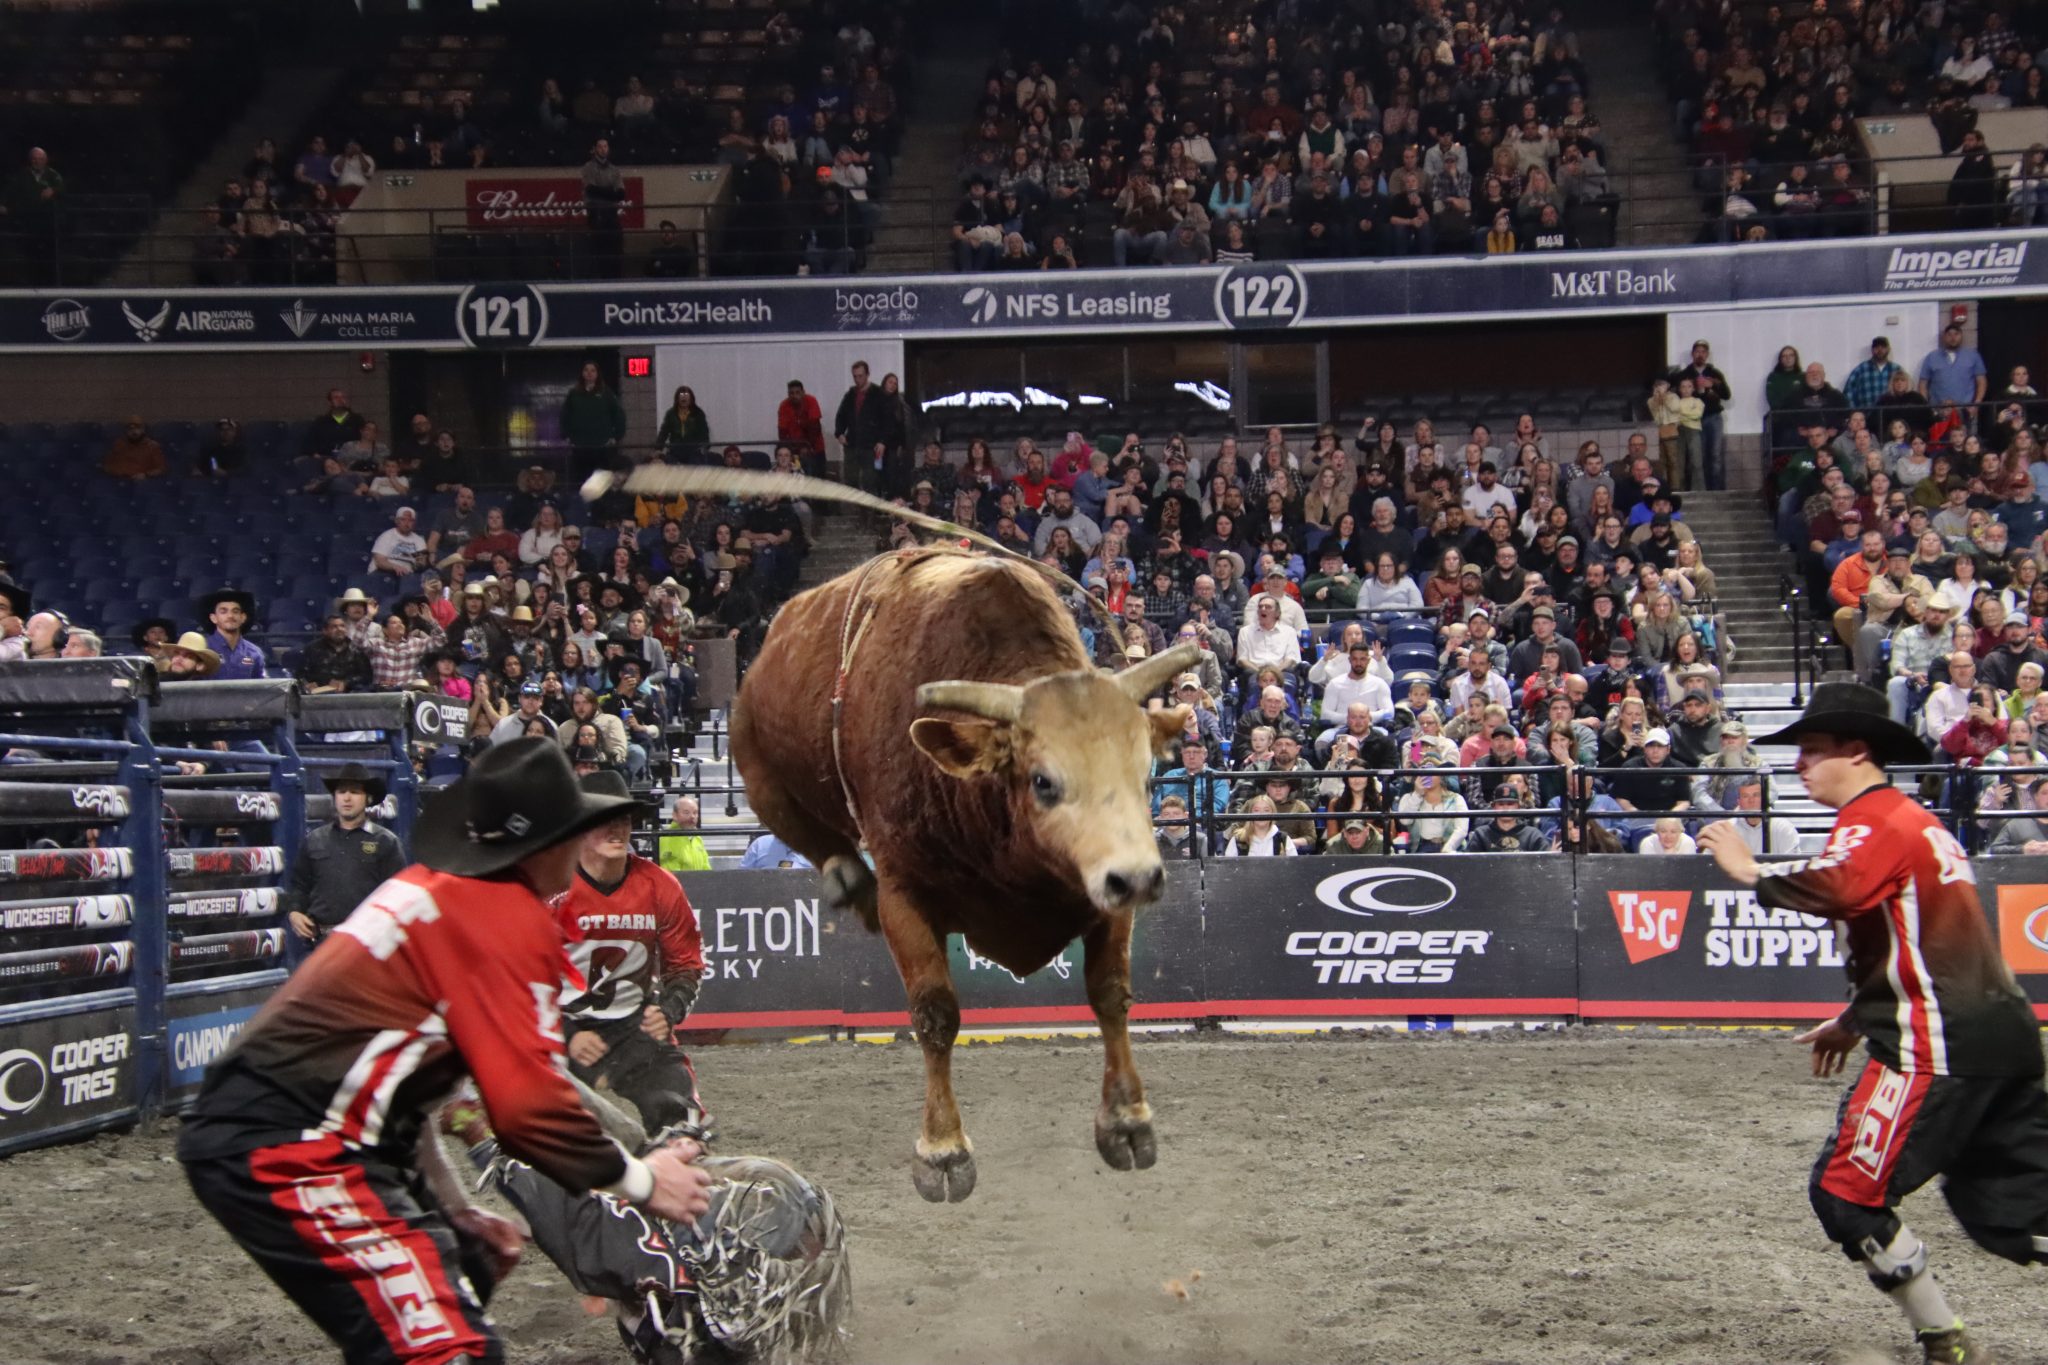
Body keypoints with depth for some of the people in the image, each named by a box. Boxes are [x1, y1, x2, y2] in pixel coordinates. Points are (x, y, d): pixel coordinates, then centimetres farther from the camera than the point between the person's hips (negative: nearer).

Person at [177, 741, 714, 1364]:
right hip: (287, 1152, -10)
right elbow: (529, 1102, -15)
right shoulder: (509, 916, -11)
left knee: (464, 1275, 23)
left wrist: (450, 1209, 22)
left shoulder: (429, 887, 17)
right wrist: (639, 1181, -1)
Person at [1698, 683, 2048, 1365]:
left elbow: (1834, 888, -31)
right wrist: (1858, 1020, 28)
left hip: (1941, 1044, -10)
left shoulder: (1875, 819, -8)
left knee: (1846, 1193, -3)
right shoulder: (1914, 819, 23)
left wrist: (1749, 871, -19)